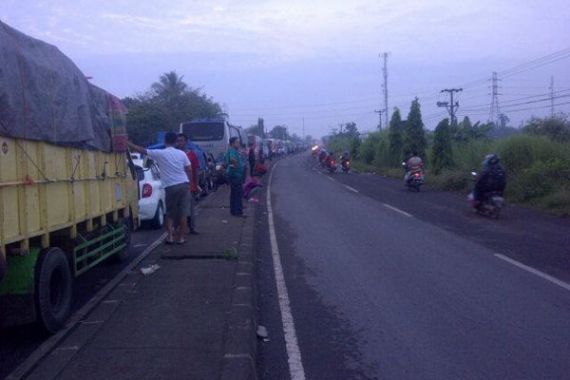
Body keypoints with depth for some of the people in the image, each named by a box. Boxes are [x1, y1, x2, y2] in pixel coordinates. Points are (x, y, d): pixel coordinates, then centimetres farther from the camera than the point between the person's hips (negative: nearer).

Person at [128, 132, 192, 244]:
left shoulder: (159, 153, -3)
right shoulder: (181, 154, 6)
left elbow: (142, 150, 1)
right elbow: (189, 170, 6)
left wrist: (128, 144, 10)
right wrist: (190, 182, 17)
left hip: (171, 186, -3)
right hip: (183, 184, 3)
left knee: (170, 213, 12)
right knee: (182, 212, 7)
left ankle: (170, 236, 4)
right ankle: (180, 237, 9)